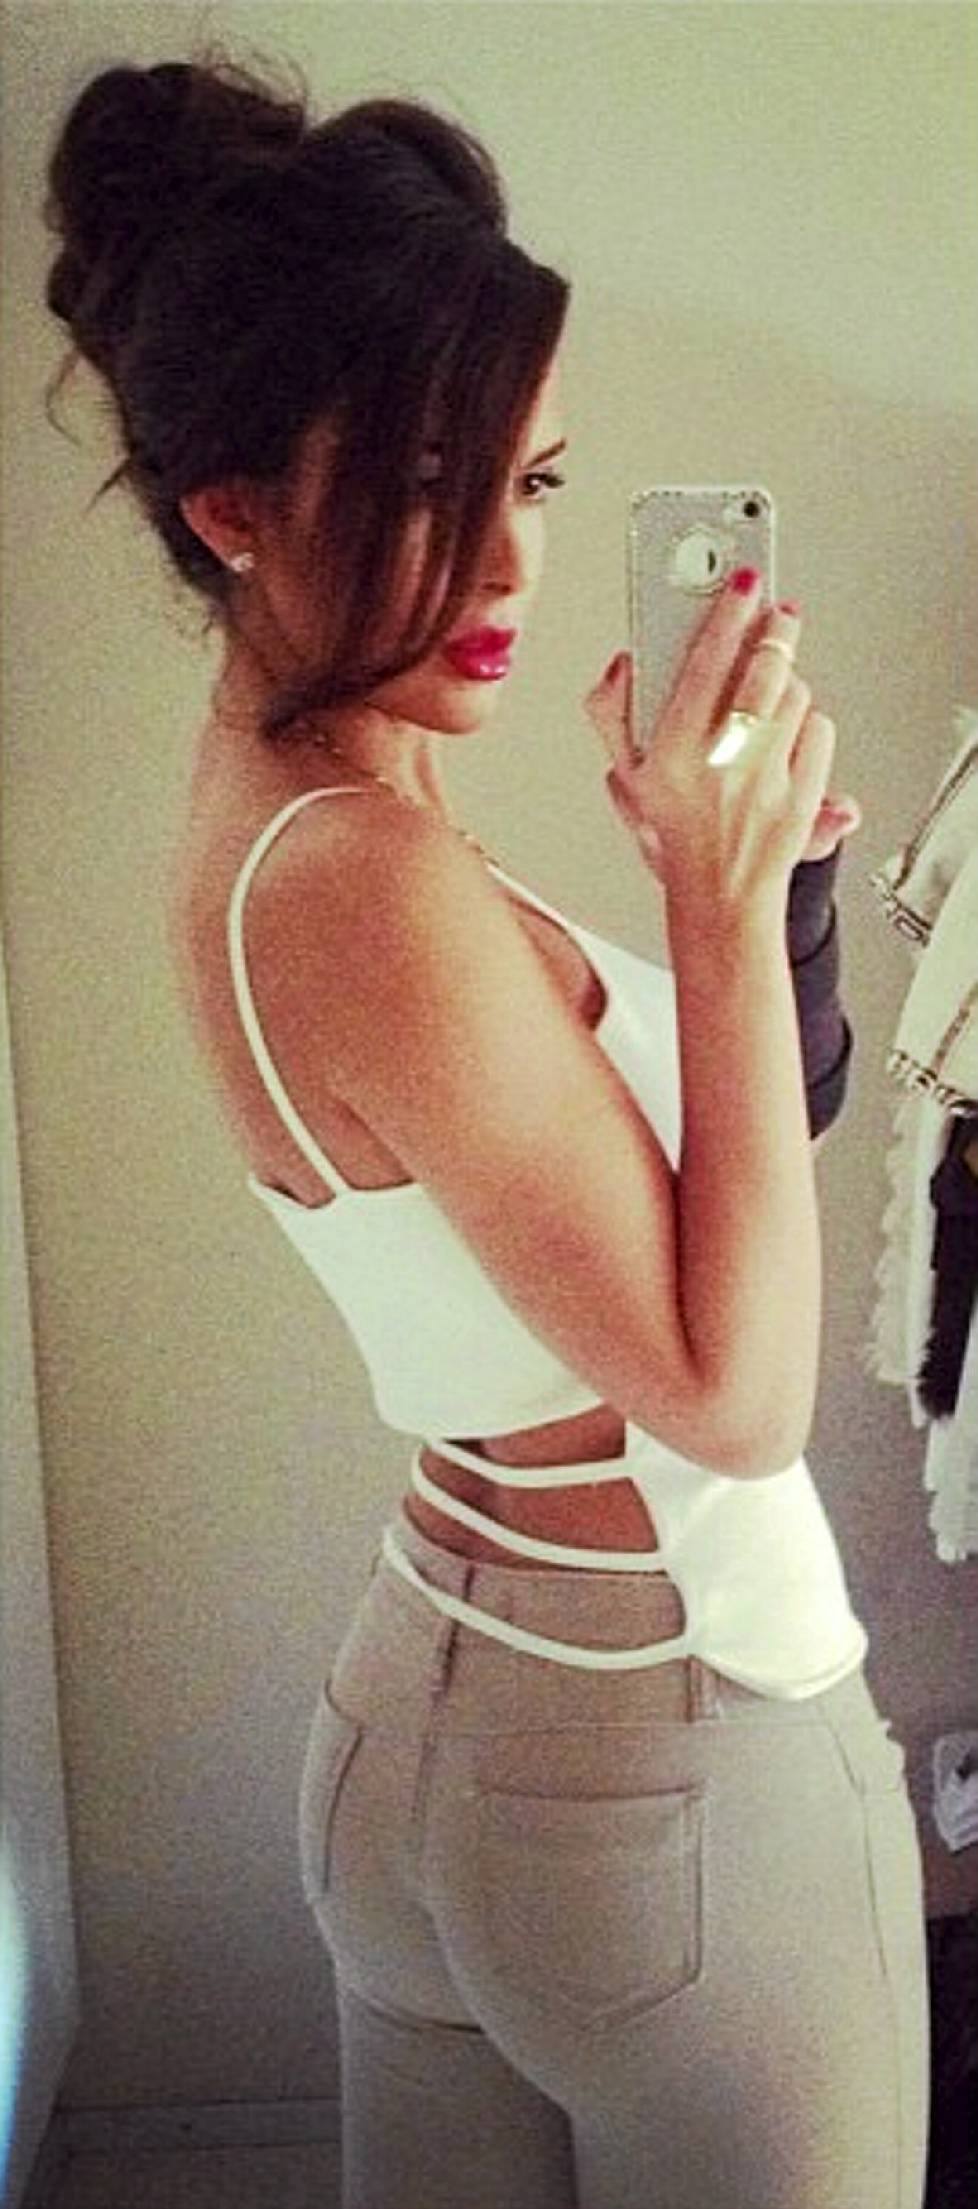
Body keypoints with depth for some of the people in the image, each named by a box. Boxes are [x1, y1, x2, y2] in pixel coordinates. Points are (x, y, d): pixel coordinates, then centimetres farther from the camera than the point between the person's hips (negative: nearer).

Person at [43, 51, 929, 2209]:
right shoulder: (378, 885, -26)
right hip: (666, 1763, -8)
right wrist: (724, 891, -21)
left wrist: (756, 858, -6)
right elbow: (735, 1393, -21)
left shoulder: (273, 808, 2)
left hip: (420, 1702, 8)